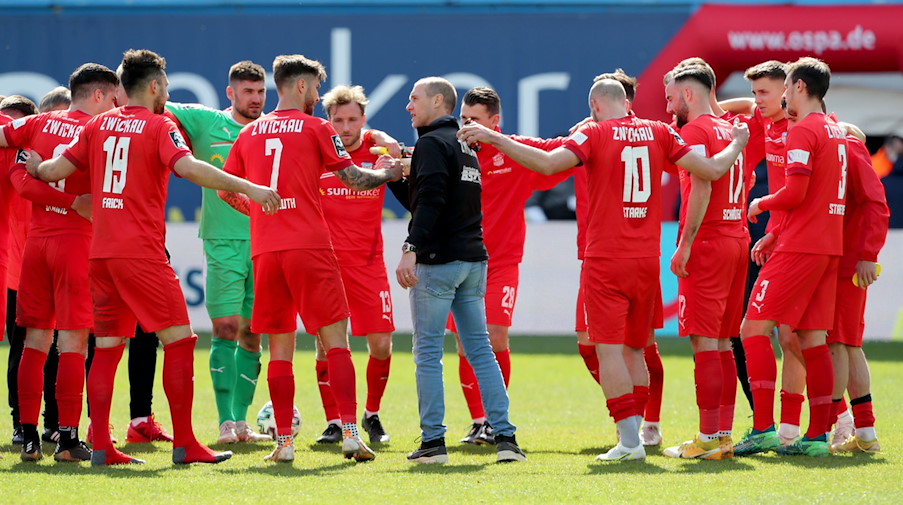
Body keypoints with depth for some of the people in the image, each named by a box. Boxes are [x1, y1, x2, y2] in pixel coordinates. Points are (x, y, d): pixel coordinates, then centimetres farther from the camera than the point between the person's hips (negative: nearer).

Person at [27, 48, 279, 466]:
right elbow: (188, 168, -21)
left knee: (108, 346, 10)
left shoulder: (98, 125, 12)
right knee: (179, 338, -4)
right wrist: (248, 188, -24)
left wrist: (37, 168, 36)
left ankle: (101, 447, 6)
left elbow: (57, 170, 13)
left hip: (101, 252, 7)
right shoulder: (159, 126, -5)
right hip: (141, 253, -7)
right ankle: (184, 444, -8)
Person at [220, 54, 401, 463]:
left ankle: (284, 441, 2)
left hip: (265, 250, 4)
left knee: (280, 348, 7)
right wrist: (386, 172, 21)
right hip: (309, 246, -4)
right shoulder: (316, 129, 1)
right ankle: (350, 433, -11)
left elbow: (225, 190, 17)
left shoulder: (250, 134, 13)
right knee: (335, 339, -2)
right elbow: (354, 179, 3)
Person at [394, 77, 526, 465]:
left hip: (437, 260, -8)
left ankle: (433, 440, -4)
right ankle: (504, 437, 2)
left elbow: (429, 202, -22)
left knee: (428, 352, -3)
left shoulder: (432, 144, -8)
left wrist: (410, 249, -27)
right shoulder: (465, 147, 20)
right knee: (480, 349, 8)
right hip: (473, 260, 8)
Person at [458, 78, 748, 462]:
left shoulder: (594, 133, -5)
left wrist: (493, 138, -15)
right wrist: (737, 145, 26)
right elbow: (711, 170, 6)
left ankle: (629, 438, -13)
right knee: (634, 350, 15)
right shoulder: (659, 132, 6)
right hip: (647, 261, 5)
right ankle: (633, 438, 14)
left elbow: (548, 163, -20)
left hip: (605, 261, -5)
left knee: (610, 350, -4)